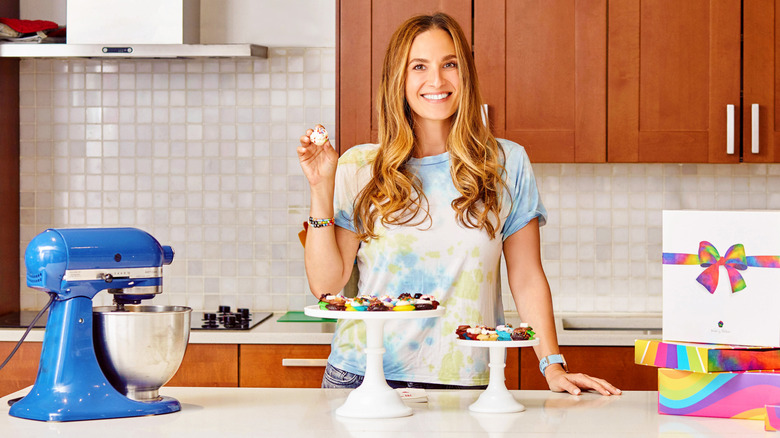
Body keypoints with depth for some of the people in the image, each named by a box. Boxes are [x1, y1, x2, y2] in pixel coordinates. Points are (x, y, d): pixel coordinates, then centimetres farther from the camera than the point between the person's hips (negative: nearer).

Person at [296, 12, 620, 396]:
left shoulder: (507, 163, 4)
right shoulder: (358, 168, 3)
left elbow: (527, 278, 7)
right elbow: (325, 284, 0)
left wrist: (553, 365, -2)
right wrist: (321, 190, -8)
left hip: (464, 381, 1)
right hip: (362, 376, 0)